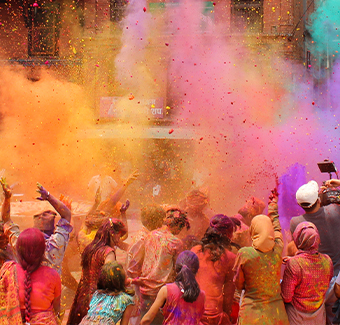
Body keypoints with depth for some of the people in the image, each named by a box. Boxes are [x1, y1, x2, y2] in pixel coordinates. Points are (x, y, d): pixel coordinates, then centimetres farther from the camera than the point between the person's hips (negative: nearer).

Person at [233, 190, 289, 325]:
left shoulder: (244, 254, -16)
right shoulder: (278, 250, -8)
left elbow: (238, 284, -1)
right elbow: (276, 227, 15)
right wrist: (273, 202, 32)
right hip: (276, 314, 3)